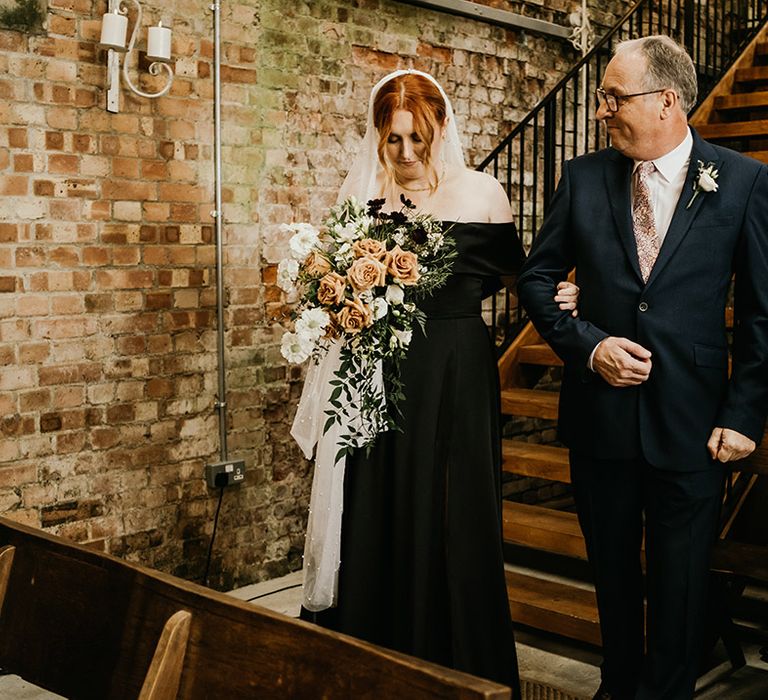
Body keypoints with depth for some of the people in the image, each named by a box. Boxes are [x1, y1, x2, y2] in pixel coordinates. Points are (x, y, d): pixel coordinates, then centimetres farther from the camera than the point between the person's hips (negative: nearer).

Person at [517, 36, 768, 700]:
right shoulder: (584, 177, 0)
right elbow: (537, 278, 6)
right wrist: (586, 345, -8)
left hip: (691, 421, -2)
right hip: (601, 412, 3)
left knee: (680, 579, 10)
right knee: (613, 568, 17)